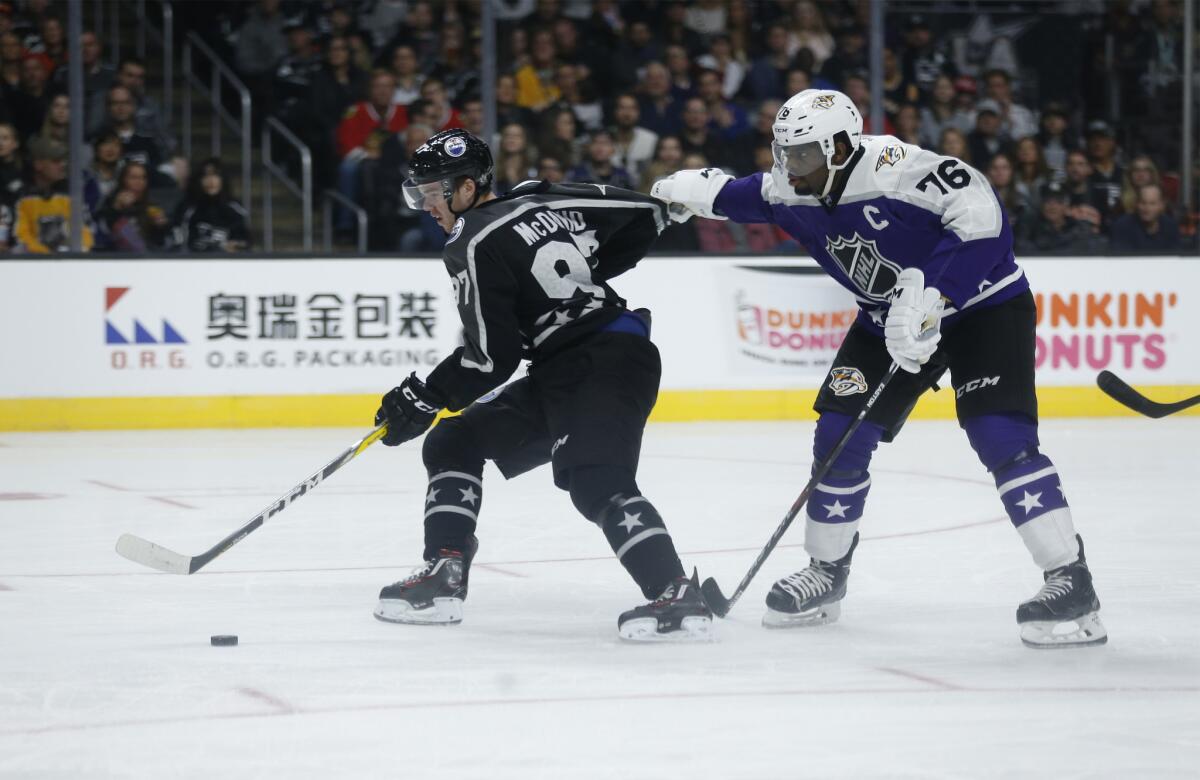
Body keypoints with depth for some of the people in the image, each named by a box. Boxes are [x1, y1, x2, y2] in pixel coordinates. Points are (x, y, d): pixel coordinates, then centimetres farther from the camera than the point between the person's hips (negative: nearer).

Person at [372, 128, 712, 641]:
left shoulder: (473, 247, -10)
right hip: (563, 373, 10)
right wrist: (584, 274, 23)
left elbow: (492, 358, -14)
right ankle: (443, 578, 11)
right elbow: (645, 214, 15)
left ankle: (677, 597, -34)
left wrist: (423, 399, -4)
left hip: (606, 363, -10)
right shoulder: (543, 200, 12)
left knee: (598, 484, -25)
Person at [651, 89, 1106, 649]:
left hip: (982, 303, -7)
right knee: (840, 431, 1)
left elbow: (979, 213, -37)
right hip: (892, 316, 7)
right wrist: (698, 191, 1)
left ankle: (1070, 582, -19)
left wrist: (932, 296, -38)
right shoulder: (795, 194, -6)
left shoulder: (894, 169, -30)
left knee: (1000, 436, -21)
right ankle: (827, 572, 19)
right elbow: (749, 197, 17)